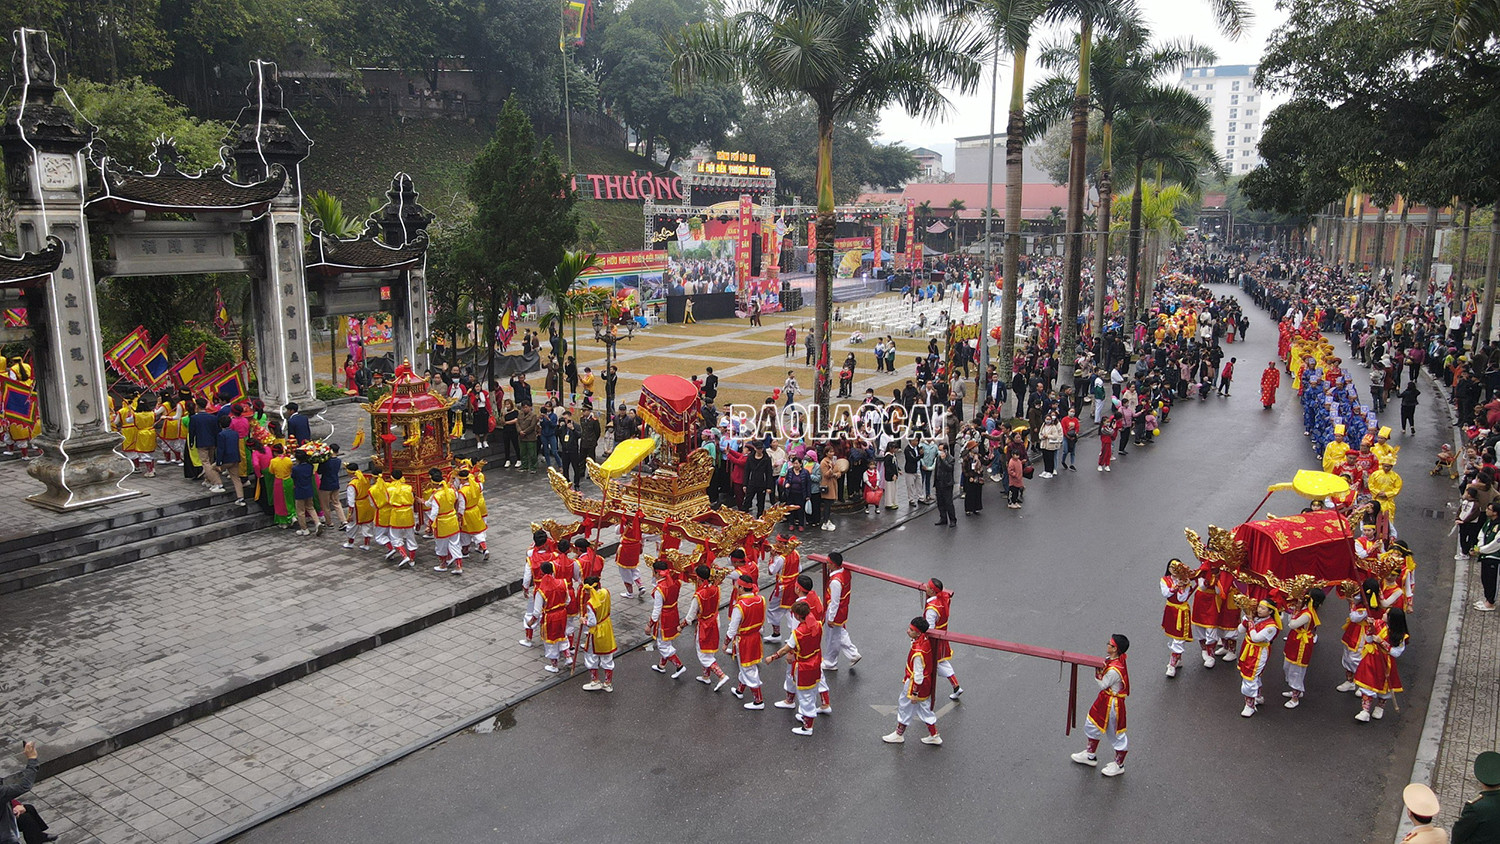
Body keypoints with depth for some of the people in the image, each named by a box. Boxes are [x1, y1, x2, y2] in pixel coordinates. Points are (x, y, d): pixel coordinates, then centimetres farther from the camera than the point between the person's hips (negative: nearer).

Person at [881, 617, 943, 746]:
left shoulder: (918, 652, -33)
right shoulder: (926, 641, -5)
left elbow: (918, 674, -25)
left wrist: (914, 693, -15)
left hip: (916, 684, -8)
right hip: (926, 684, 9)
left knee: (905, 707, 12)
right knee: (924, 709, 22)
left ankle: (899, 734, 30)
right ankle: (934, 736, 32)